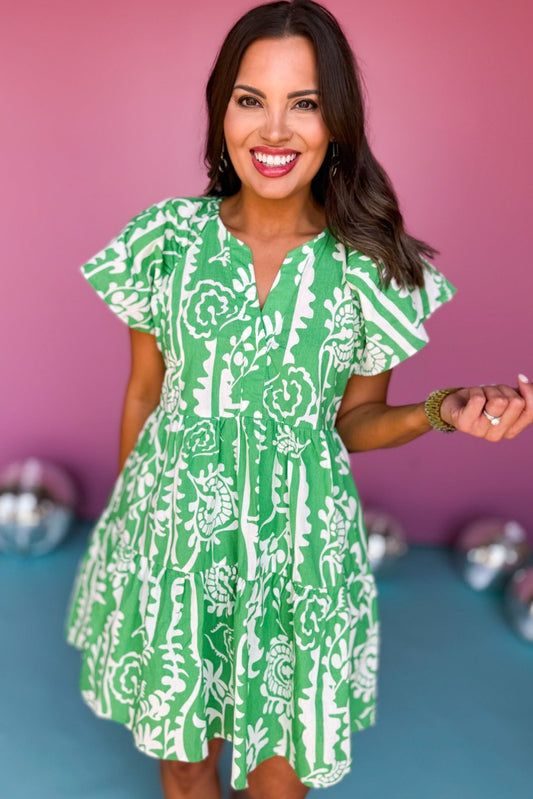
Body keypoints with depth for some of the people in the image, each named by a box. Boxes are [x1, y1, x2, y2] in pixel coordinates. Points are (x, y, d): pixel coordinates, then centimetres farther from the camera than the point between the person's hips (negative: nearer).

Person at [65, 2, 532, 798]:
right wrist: (129, 516, 11)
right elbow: (143, 393, 4)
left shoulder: (372, 267, -8)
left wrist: (442, 410, -17)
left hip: (302, 541, 0)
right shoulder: (168, 240, -6)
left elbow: (354, 421, 2)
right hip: (175, 523, 1)